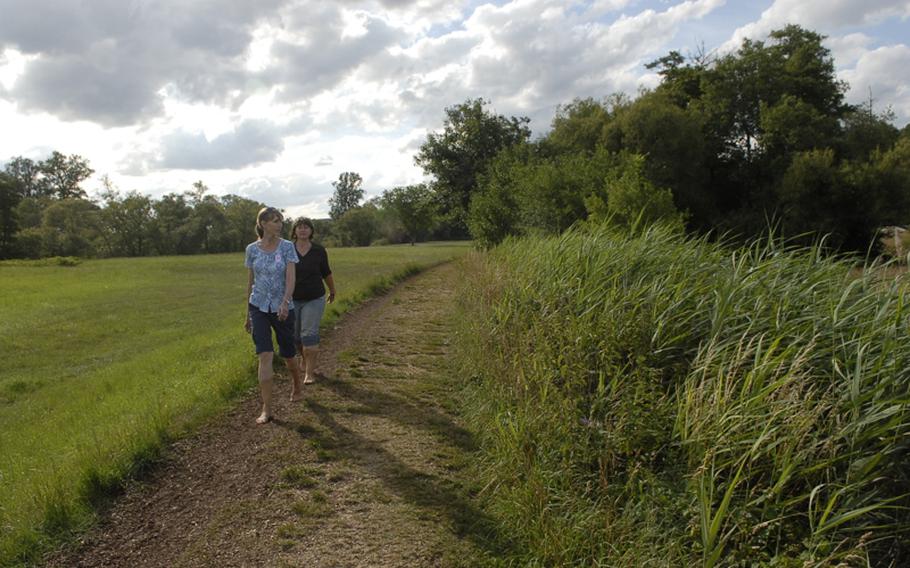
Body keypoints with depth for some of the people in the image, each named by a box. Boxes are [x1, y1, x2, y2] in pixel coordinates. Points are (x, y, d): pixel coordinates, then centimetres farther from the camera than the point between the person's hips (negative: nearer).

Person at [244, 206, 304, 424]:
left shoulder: (287, 247, -5)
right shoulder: (252, 249, 1)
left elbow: (291, 278, -15)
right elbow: (250, 282, 9)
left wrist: (285, 303, -32)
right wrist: (248, 315, 13)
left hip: (282, 308, 0)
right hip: (258, 307, 1)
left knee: (288, 355, 12)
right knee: (265, 356, -12)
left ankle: (297, 385, 44)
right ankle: (266, 409, -8)